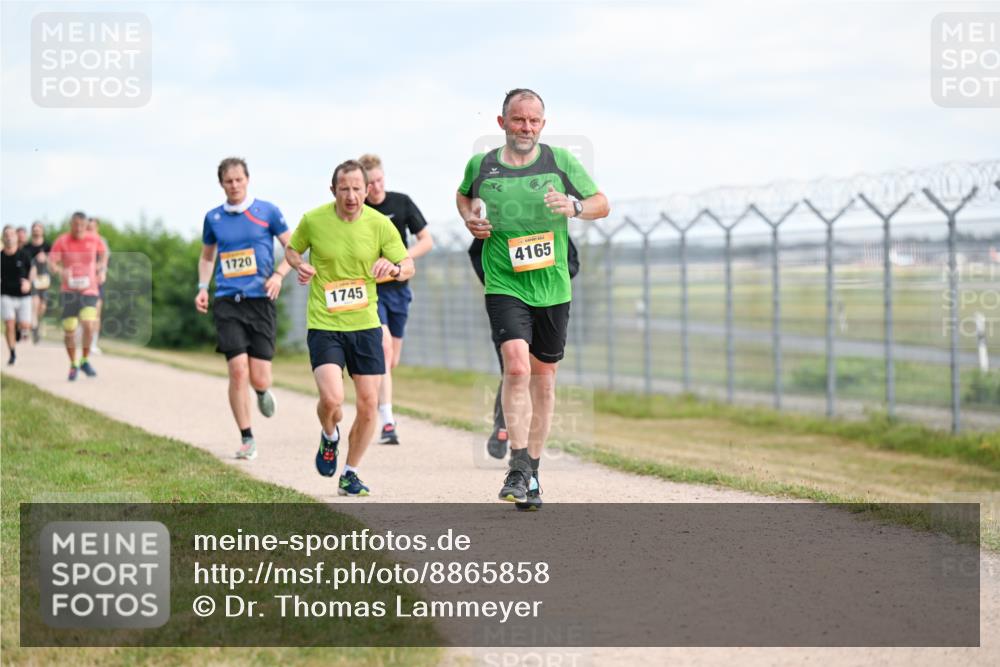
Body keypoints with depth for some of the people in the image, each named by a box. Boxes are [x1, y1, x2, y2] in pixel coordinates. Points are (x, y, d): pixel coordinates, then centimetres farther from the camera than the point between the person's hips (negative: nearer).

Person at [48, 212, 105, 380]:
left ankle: (85, 361, 3)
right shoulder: (61, 242, -5)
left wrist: (99, 267, 8)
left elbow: (103, 252, 22)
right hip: (69, 291, 0)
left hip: (89, 290, 0)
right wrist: (61, 271, -32)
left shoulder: (93, 239, 1)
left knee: (88, 325, -18)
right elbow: (51, 264, -12)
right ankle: (73, 364, 23)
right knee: (69, 330, 1)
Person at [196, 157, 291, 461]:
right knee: (238, 371, -12)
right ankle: (247, 439, 1)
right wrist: (202, 287, 9)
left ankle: (263, 392, 34)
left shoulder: (267, 211, 2)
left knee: (259, 379, -6)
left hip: (260, 300, -1)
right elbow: (207, 256, 24)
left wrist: (279, 274, -10)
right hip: (227, 302, 1)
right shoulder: (213, 218, 9)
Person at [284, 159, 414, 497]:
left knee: (368, 405, 0)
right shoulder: (313, 220, -5)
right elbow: (292, 250, 14)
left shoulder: (380, 224, -4)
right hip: (324, 325, -2)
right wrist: (299, 265, -9)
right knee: (332, 398, -20)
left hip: (365, 324, 2)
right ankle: (330, 437, 17)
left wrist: (393, 268, -22)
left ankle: (350, 474, 21)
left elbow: (408, 267, 1)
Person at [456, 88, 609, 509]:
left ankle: (532, 471, 22)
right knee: (516, 366, -21)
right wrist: (470, 218, 3)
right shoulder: (481, 166, 2)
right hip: (504, 286, -2)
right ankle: (519, 469, -18)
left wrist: (575, 206, -13)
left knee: (543, 377, 9)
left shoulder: (560, 162, 1)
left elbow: (602, 204, 7)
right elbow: (464, 195, 24)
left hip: (552, 287, 2)